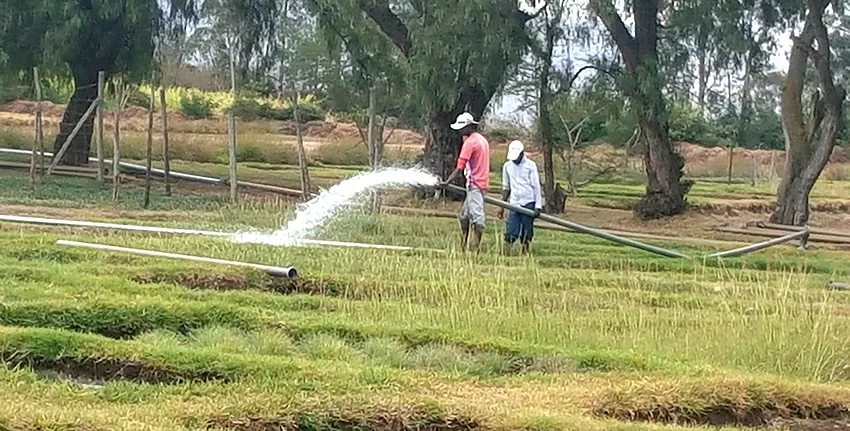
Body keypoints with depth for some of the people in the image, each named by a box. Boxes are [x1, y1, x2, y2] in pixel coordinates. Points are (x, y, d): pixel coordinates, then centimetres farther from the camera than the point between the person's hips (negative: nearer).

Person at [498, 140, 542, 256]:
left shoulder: (530, 165, 0)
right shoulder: (507, 166, 11)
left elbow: (536, 186, -2)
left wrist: (538, 206, -9)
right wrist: (502, 206, 16)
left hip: (528, 202, -3)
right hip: (514, 204, 3)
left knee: (526, 233, -1)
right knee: (510, 233, -9)